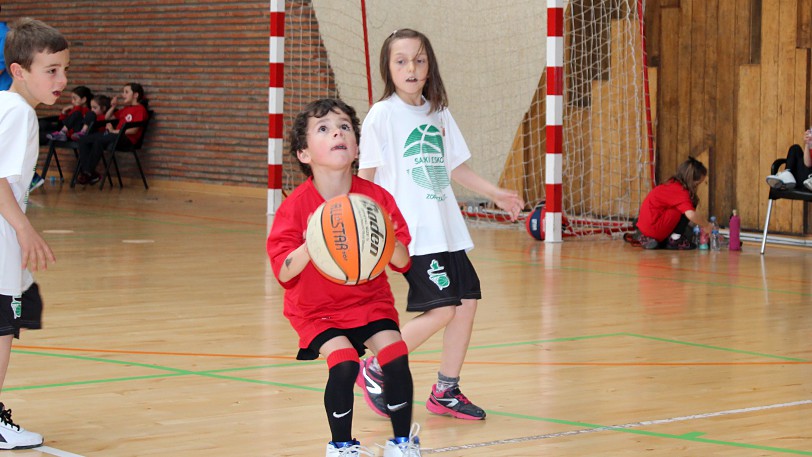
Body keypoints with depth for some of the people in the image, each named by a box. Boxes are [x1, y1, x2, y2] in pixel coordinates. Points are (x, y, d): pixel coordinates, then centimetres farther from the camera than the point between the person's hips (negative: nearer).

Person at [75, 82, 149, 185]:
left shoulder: (140, 109, -1)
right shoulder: (125, 109, 27)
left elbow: (134, 130, -13)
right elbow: (107, 118, 36)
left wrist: (114, 131, -11)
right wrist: (113, 107, 18)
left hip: (127, 138, -9)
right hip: (116, 134, 9)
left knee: (99, 140, -35)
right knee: (83, 140, -7)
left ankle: (88, 172, -27)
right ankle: (85, 171, -15)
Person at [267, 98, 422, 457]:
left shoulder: (376, 198, -10)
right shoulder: (296, 206, -16)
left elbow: (402, 262, -9)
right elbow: (284, 272, -21)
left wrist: (388, 242, -31)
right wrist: (311, 246, -39)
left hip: (369, 300, 2)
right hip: (317, 309, -2)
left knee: (396, 357, -17)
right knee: (343, 363, -23)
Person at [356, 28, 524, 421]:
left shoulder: (438, 113, 12)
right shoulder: (382, 115, -6)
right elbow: (366, 177, -8)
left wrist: (494, 193, 18)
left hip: (446, 228, 7)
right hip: (410, 232, -7)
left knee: (467, 301, 2)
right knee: (442, 308, -14)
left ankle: (445, 392, 16)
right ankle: (374, 370, 4)